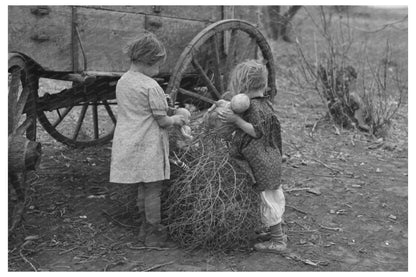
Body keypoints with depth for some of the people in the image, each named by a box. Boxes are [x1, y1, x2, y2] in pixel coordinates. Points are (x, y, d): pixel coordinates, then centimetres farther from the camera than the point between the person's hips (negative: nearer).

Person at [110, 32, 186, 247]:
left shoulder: (122, 81, 8)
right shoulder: (150, 86, -17)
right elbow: (162, 121, -13)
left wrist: (169, 117, 16)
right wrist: (175, 120, 8)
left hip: (128, 145, 8)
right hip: (148, 146, -7)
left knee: (142, 188, 18)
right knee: (153, 190, 4)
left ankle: (145, 228, 30)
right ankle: (154, 234, 15)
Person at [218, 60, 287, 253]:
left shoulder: (254, 106, -19)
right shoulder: (265, 102, 10)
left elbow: (257, 131, -24)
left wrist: (236, 120, -22)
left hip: (262, 162, -10)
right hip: (271, 158, 10)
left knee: (268, 198, 0)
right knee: (274, 195, 18)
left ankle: (277, 241, 10)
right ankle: (277, 234, 32)